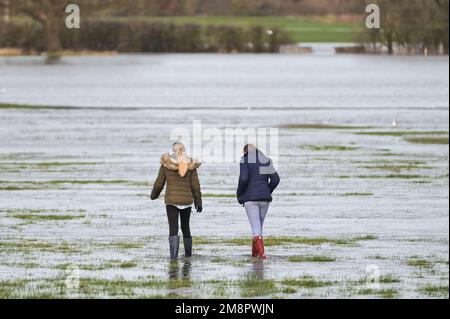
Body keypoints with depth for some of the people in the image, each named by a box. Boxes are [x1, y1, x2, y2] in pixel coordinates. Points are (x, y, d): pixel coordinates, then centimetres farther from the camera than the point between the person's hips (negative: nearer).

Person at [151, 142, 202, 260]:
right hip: (187, 201, 2)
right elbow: (195, 186, -1)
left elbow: (159, 183, 0)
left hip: (171, 201, -2)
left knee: (173, 228, -5)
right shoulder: (190, 165, -2)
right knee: (186, 226, 20)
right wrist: (198, 202, 7)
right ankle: (188, 252, 30)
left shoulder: (166, 164, -5)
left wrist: (153, 195, 19)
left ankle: (174, 253, -21)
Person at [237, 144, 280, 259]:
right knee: (259, 225, 18)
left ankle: (261, 253, -23)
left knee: (256, 226, -8)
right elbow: (275, 179, 5)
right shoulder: (266, 161, 11)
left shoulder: (245, 160, -3)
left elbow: (243, 179, -16)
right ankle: (255, 252, 24)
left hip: (250, 198, -4)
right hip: (264, 198, 4)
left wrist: (239, 193, -1)